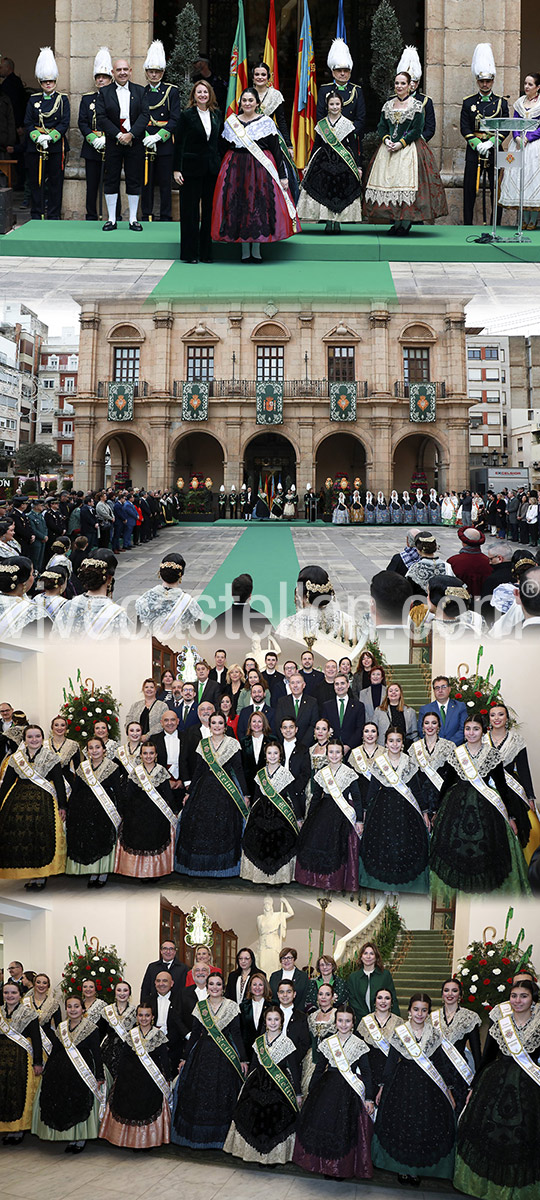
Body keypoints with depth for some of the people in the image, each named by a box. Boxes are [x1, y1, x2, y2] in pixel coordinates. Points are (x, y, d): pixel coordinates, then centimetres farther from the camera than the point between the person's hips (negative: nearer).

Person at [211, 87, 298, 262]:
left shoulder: (266, 122, 0)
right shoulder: (230, 122, 6)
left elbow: (276, 151, -2)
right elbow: (224, 148, 11)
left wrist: (283, 176, -6)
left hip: (261, 169, -2)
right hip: (236, 168, 2)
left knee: (260, 206, -2)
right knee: (239, 206, 0)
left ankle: (256, 249, 9)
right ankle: (244, 250, 9)